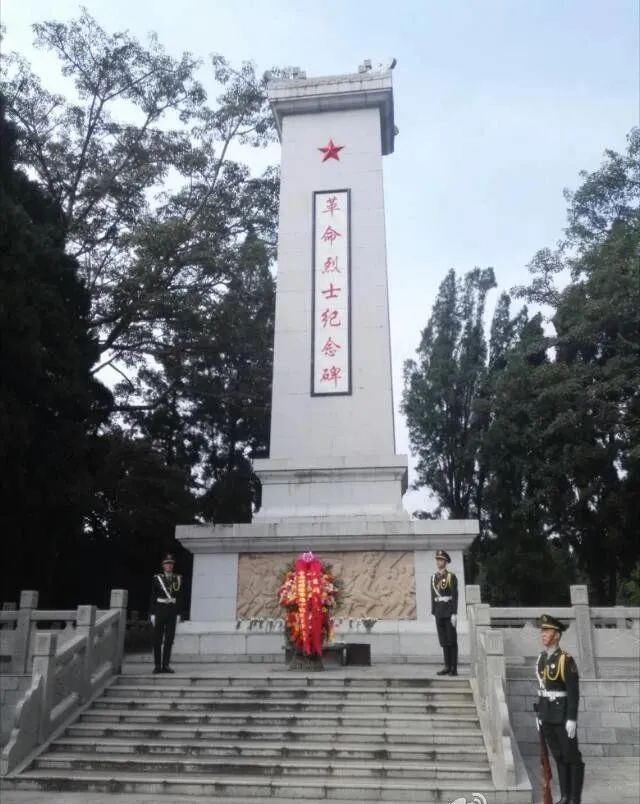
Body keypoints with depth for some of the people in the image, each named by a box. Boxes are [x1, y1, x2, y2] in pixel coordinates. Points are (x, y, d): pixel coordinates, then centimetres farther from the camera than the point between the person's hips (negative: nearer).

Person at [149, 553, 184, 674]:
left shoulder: (178, 579, 8)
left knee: (169, 640, 2)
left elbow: (180, 598, 7)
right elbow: (153, 597, 1)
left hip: (172, 611, 2)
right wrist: (152, 613, -5)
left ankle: (166, 665, 9)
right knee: (157, 640, 2)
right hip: (160, 610, -2)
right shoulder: (157, 578, 2)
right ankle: (157, 665, 9)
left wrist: (179, 614, 1)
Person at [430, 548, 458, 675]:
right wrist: (433, 612, 11)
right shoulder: (433, 577, 12)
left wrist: (454, 614, -16)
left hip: (449, 611, -5)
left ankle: (454, 668, 2)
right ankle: (447, 666, 13)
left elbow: (455, 596, -10)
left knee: (452, 639, -3)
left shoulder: (451, 576, -6)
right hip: (439, 611, 6)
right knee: (443, 640, 7)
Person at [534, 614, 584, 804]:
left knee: (572, 757, 3)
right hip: (547, 715, 7)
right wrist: (539, 713, 14)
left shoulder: (566, 660, -16)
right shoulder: (542, 658, 7)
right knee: (559, 756, 14)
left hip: (563, 715, -7)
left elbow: (574, 691, -17)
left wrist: (572, 719, -20)